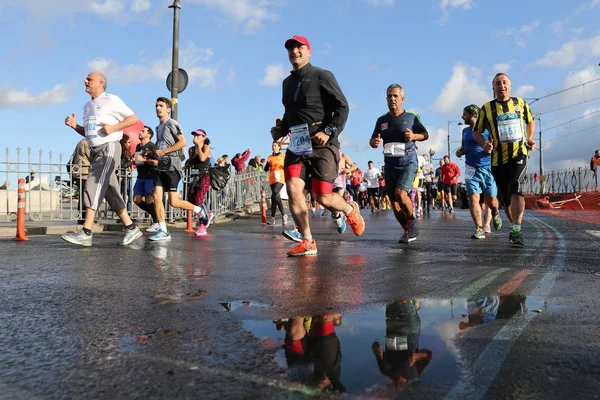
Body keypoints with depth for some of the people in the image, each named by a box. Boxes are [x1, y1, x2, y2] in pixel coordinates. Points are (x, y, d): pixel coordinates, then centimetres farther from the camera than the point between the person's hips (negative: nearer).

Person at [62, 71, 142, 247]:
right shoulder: (87, 106, 21)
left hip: (109, 148, -8)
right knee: (110, 192, 5)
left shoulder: (111, 100, -1)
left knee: (94, 187, -17)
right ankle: (131, 228, 10)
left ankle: (86, 233, -18)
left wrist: (113, 128, -16)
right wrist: (75, 126, 8)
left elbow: (133, 119, -5)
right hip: (95, 151, 8)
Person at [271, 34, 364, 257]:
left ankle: (350, 210, 28)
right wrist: (281, 130, 11)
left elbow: (342, 106, -6)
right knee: (293, 188, -16)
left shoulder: (322, 76, 0)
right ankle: (307, 242, -5)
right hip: (296, 145, 6)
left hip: (322, 144, -5)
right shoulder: (287, 82, 20)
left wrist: (329, 131, -19)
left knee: (323, 198, -8)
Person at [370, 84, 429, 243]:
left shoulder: (411, 117, 1)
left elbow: (425, 134, 10)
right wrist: (374, 142, -9)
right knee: (394, 203, 4)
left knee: (400, 193, -25)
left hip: (408, 162, -4)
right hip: (390, 164, 4)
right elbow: (372, 140, 15)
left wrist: (414, 136, -11)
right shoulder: (381, 120, 9)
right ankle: (408, 231, 23)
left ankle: (412, 222, 0)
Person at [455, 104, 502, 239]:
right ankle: (479, 229, -8)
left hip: (487, 168, -3)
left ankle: (495, 215, 38)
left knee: (491, 200, 5)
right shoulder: (465, 131, 14)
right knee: (473, 199, -11)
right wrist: (460, 151, 7)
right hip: (471, 170, 3)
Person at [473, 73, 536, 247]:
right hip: (498, 158, 1)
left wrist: (530, 138, 6)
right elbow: (476, 131, 8)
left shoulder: (520, 103, 5)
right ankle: (514, 226, 31)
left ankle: (516, 230, -21)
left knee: (516, 189, -24)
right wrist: (484, 143, -13)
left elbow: (530, 121, 22)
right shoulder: (487, 108, 1)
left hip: (519, 154, -1)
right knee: (505, 197, 9)